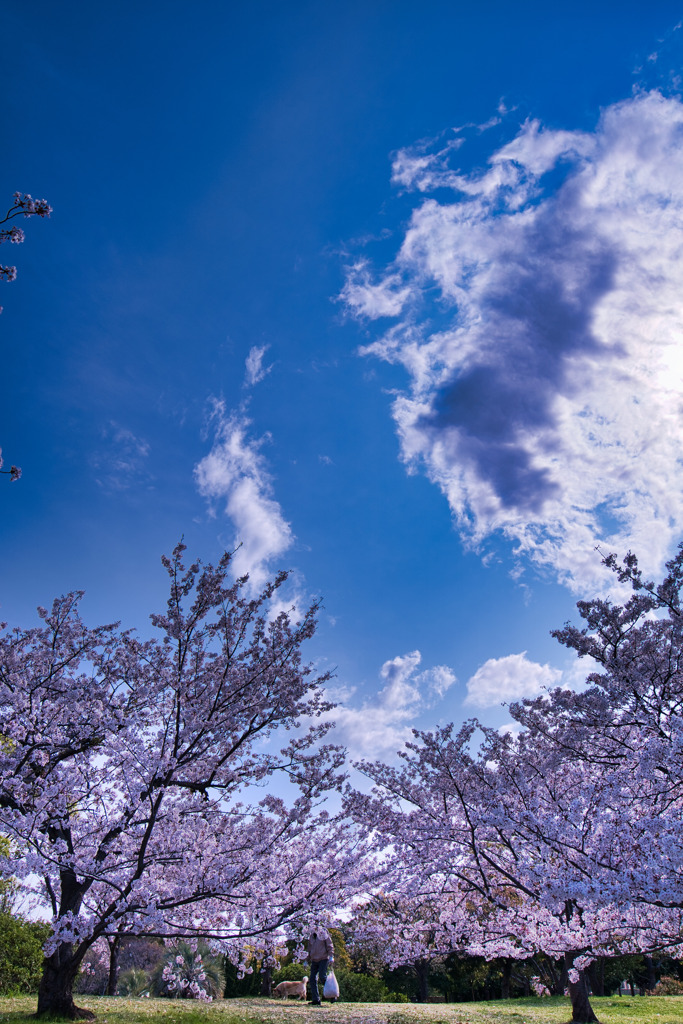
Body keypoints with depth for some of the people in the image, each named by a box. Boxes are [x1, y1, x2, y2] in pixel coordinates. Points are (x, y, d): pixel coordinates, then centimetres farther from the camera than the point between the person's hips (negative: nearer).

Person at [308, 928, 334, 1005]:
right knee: (312, 979, -2)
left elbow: (330, 946, -4)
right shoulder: (312, 936, 12)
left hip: (323, 959, -6)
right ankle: (316, 1000, 5)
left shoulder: (324, 934, -3)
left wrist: (331, 957, -15)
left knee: (322, 977, -17)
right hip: (314, 960, 6)